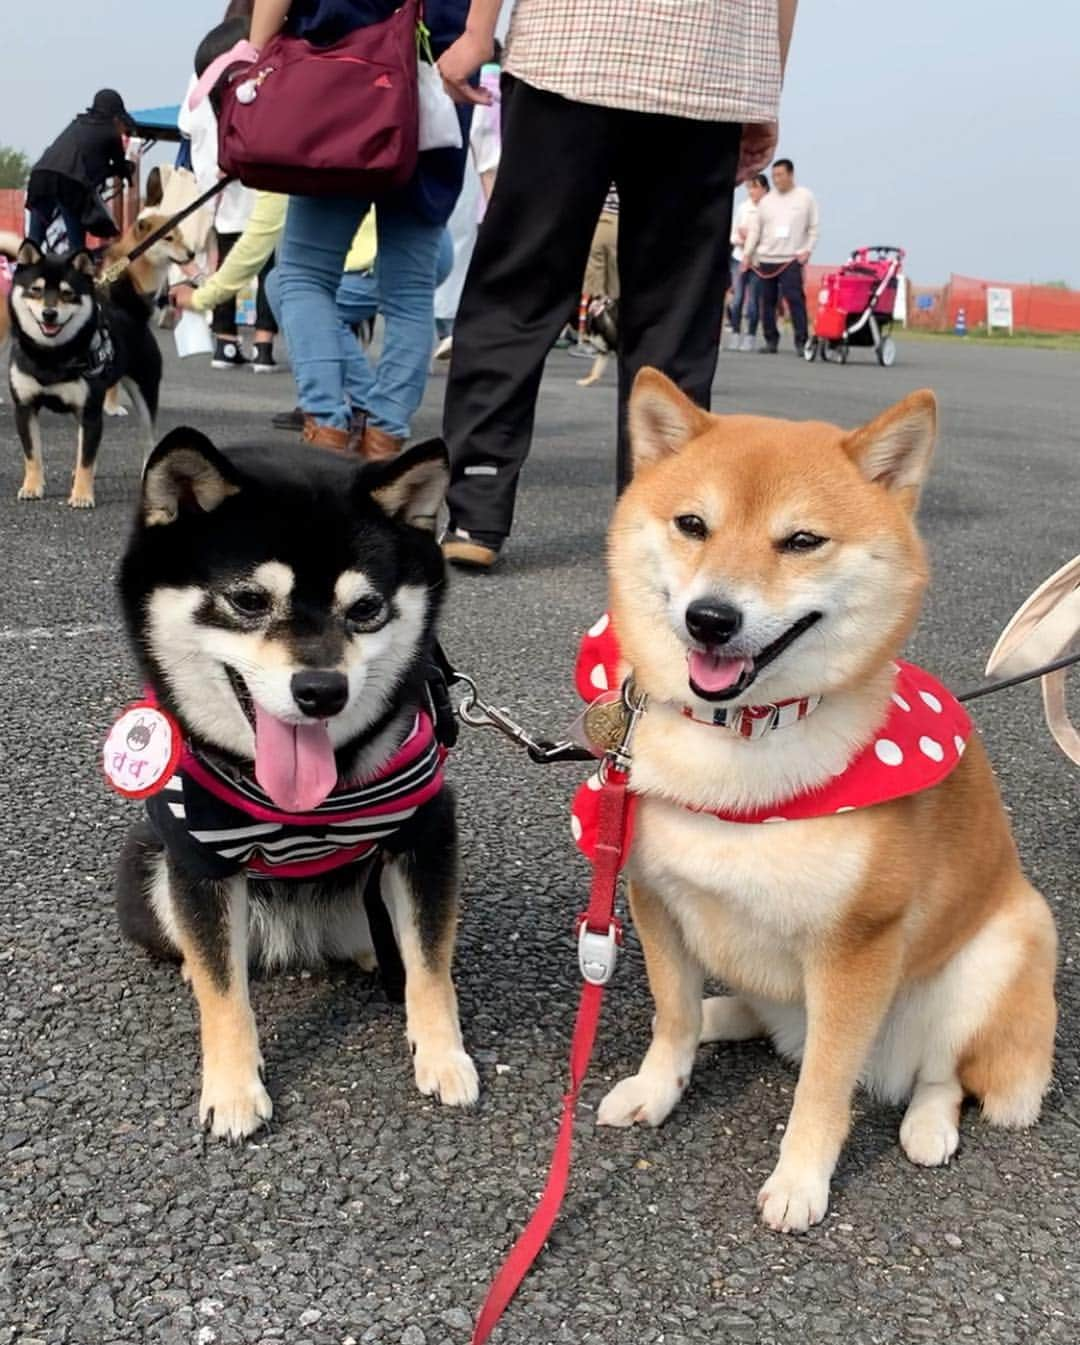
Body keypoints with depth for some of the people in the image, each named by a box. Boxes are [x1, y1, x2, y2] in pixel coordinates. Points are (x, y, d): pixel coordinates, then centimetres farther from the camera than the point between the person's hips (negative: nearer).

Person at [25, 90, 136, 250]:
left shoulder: (77, 123, 30)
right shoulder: (111, 133, 15)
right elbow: (122, 168, 27)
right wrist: (129, 167, 49)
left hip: (40, 175, 5)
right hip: (71, 182, -5)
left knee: (33, 241, 8)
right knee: (76, 244, 2)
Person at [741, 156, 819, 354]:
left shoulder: (805, 197, 5)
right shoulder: (766, 200, 11)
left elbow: (813, 228, 5)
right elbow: (755, 229, 12)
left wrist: (807, 250, -7)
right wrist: (747, 253, 4)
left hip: (792, 260, -4)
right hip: (766, 259, 4)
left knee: (795, 300, -12)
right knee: (767, 302, 5)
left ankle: (801, 341, -10)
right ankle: (771, 340, 14)